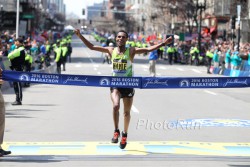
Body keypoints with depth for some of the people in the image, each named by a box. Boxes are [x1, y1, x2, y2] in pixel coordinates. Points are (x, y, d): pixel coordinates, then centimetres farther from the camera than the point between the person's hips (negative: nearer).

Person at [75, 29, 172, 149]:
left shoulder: (131, 51, -6)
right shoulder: (111, 50, 0)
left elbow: (149, 49, -14)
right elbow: (91, 47, 1)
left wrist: (164, 44, -24)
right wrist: (80, 36, -8)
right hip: (115, 84, 0)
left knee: (127, 112, 9)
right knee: (116, 106, -24)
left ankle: (124, 135, 30)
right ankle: (116, 131, -8)